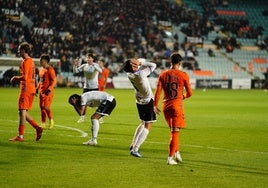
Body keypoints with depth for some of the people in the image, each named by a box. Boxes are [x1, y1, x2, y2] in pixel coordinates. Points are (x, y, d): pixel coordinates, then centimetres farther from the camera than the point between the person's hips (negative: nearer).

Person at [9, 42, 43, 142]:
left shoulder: (25, 61, -13)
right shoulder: (31, 61, 17)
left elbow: (25, 77, -21)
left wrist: (15, 78, -5)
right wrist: (17, 78, 19)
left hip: (26, 89, -10)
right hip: (31, 88, 10)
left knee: (22, 112, -7)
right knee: (23, 113, 14)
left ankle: (20, 136, -6)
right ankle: (37, 128, 6)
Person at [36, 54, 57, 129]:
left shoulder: (50, 69, -12)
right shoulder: (41, 69, 14)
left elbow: (54, 81, -16)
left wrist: (49, 89, -25)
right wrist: (37, 88, 15)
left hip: (48, 92, -8)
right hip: (41, 91, 8)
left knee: (46, 107, -12)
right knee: (41, 107, 7)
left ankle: (51, 120, 11)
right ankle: (43, 124, 14)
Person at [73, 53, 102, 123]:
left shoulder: (95, 65, -8)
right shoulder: (84, 66, 3)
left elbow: (100, 71, -28)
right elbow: (76, 71, 1)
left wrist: (94, 65, -41)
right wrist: (75, 65, -18)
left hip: (94, 87, -4)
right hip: (86, 87, 4)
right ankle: (82, 117, 13)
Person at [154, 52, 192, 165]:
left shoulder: (163, 75, 4)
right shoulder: (183, 75, -5)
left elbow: (157, 91, 0)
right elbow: (189, 93, -1)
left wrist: (155, 105, 8)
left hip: (166, 106, 4)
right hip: (177, 106, -4)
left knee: (173, 131, 21)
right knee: (175, 132, -1)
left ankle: (176, 152, 25)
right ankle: (170, 158, -4)